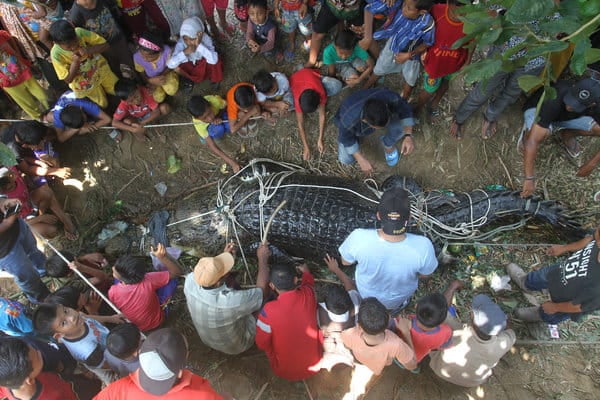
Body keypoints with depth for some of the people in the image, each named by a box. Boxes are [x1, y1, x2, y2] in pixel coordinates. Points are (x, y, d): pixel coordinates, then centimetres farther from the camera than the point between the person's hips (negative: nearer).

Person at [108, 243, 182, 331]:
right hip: (155, 322, -2)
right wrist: (162, 257, -42)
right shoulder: (148, 281, -38)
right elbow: (177, 272, -27)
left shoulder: (113, 292, -31)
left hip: (130, 325, 2)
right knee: (172, 278, 1)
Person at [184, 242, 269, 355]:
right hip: (236, 347, -4)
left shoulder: (190, 281, -31)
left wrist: (224, 255, -8)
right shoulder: (232, 301, -45)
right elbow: (262, 291, -25)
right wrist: (263, 258, -17)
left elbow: (209, 275, -4)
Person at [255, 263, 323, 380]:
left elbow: (262, 344, -12)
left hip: (285, 372, -2)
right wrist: (306, 272, 31)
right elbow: (309, 282, 9)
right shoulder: (308, 294, -18)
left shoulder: (269, 310, -28)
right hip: (314, 366, 2)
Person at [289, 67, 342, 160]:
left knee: (337, 86, -23)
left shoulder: (321, 93, -37)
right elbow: (300, 124, -32)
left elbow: (322, 116, -28)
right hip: (296, 78, 1)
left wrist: (320, 139, -30)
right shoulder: (298, 99, -38)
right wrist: (305, 147, -34)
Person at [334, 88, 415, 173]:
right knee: (346, 159, -11)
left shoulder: (391, 98, -40)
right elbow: (347, 139, -23)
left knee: (400, 125, -26)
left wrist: (408, 136, -34)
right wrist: (361, 160, -21)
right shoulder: (348, 120, -44)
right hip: (354, 127, -1)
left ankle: (388, 146, 9)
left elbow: (405, 110, -20)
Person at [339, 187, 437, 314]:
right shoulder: (423, 246, -39)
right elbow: (424, 274, -16)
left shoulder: (359, 238, -39)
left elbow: (345, 262, -16)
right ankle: (395, 308, 52)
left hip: (367, 294, 0)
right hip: (399, 299, 0)